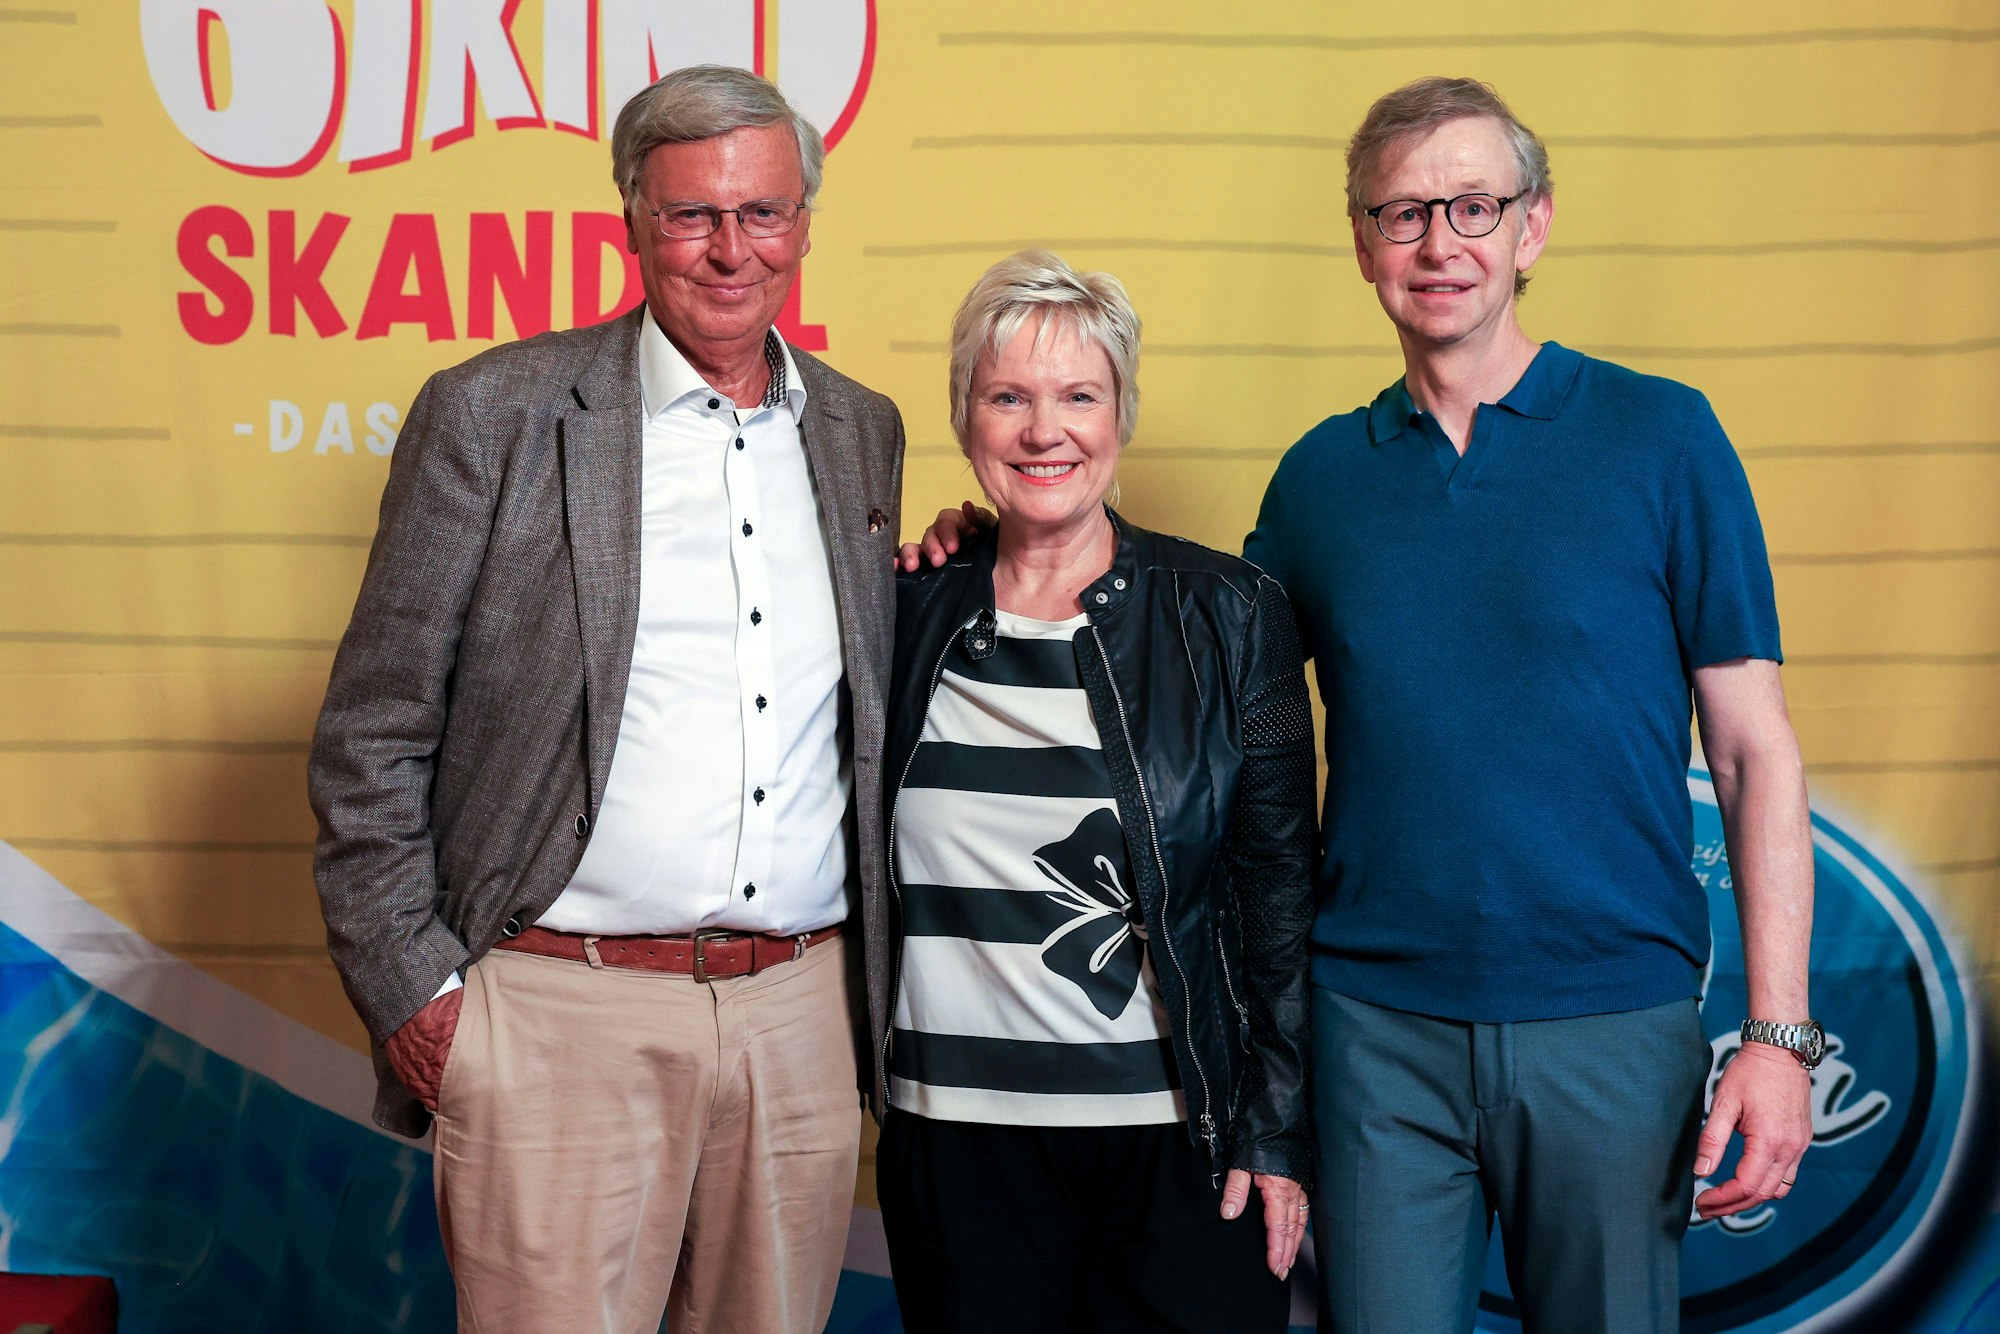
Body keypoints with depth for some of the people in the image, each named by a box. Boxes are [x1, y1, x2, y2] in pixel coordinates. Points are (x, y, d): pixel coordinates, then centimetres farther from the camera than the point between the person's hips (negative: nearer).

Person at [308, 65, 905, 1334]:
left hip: (801, 1017, 4)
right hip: (564, 1011, -4)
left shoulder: (863, 430, 12)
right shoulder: (494, 412, -2)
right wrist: (411, 988, -6)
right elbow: (372, 737, -2)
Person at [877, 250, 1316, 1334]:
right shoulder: (911, 612, 3)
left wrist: (1278, 1130, -4)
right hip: (955, 1129, 2)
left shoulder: (1228, 614, -2)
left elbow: (1278, 885, -2)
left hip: (1177, 1137, -2)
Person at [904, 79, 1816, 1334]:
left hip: (1612, 1015, -2)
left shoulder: (1660, 436, -1)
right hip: (1376, 1016, 2)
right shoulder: (1320, 474, 7)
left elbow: (1755, 748, -2)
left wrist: (1780, 1032, -9)